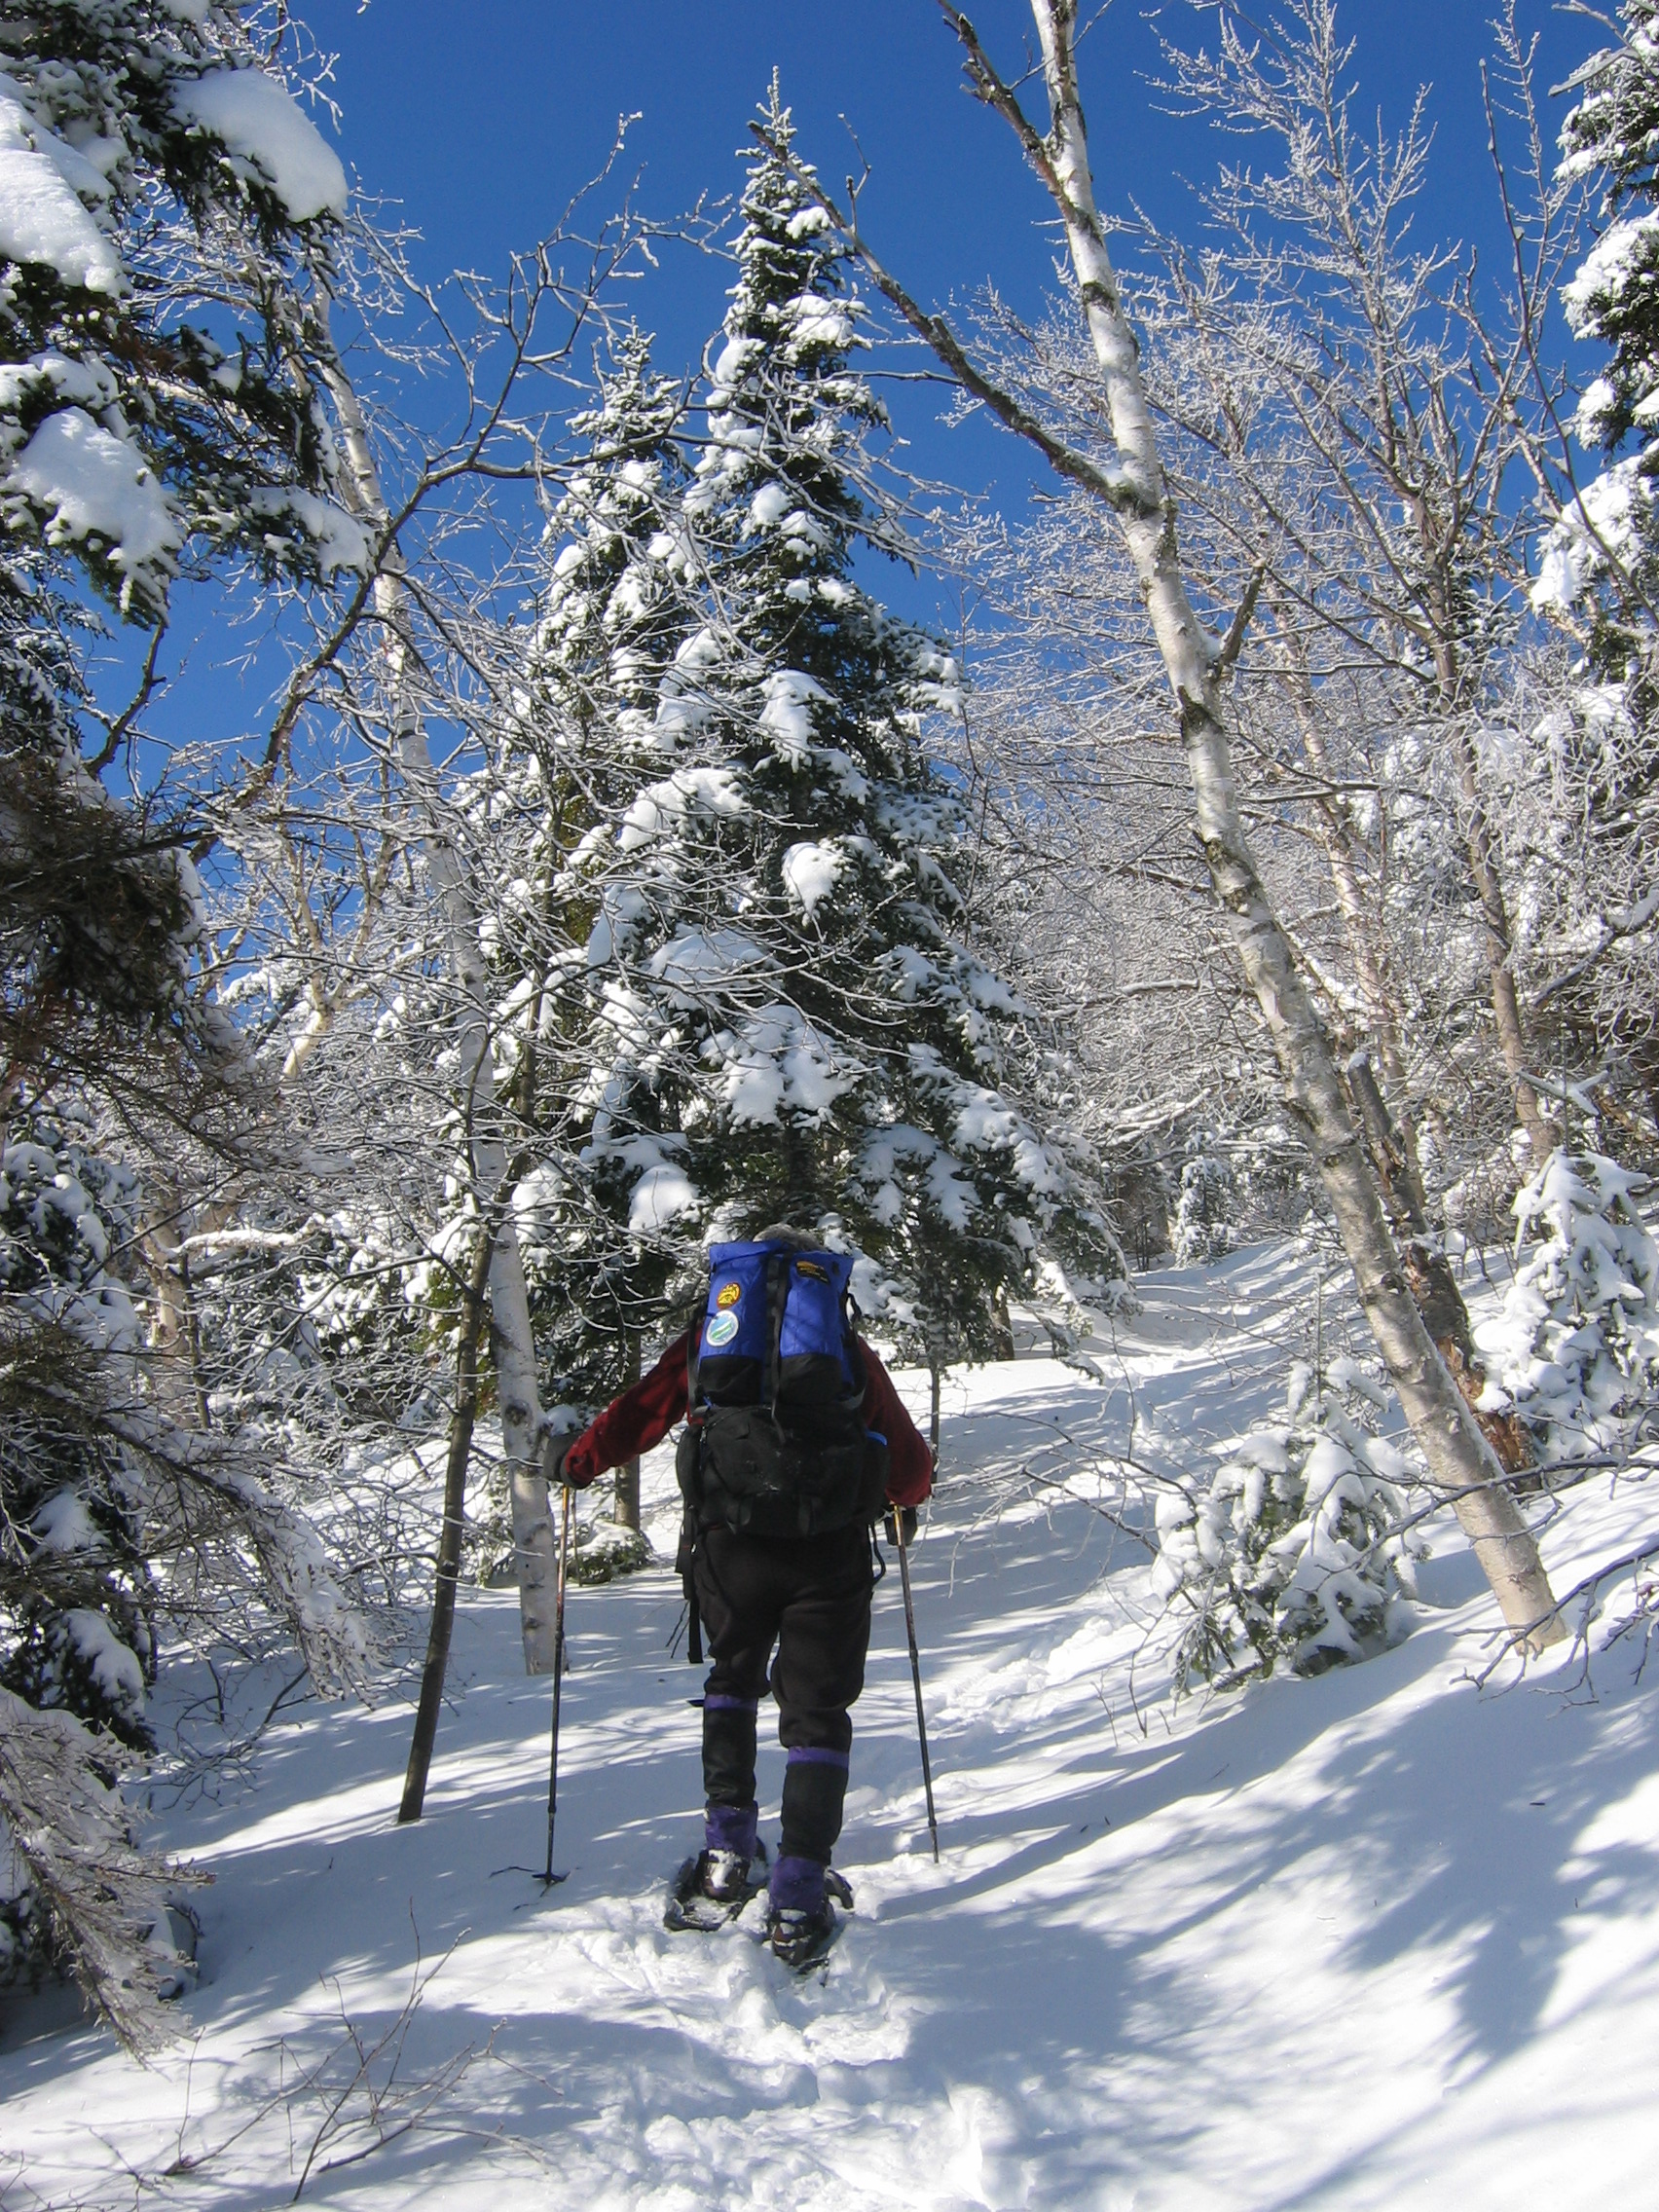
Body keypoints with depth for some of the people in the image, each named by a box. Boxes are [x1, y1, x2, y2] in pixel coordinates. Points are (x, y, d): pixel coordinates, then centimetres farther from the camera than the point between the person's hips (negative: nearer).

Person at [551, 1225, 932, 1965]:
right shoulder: (852, 1351, 22)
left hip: (726, 1532, 1)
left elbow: (639, 1412, 19)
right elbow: (910, 1465, 21)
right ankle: (797, 1905, 4)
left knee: (733, 1676, 24)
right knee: (817, 1709, 9)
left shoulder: (707, 1333, 22)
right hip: (827, 1539, -1)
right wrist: (905, 1499, 43)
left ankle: (725, 1854, 17)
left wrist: (575, 1463, 37)